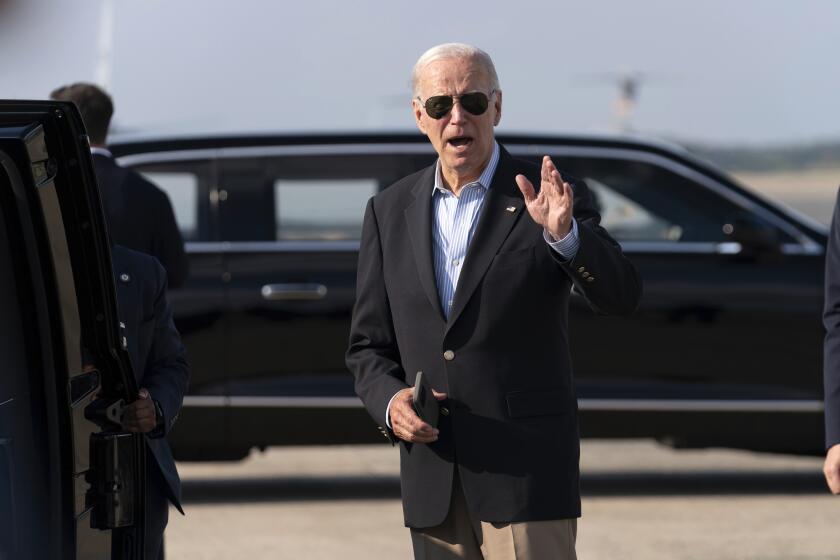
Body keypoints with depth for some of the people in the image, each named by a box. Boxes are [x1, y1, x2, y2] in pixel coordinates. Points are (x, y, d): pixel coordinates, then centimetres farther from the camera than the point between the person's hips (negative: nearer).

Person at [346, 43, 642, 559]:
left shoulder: (549, 199, -1)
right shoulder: (391, 211, 10)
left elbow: (621, 296, -15)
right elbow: (369, 345, 14)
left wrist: (563, 232, -33)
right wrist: (390, 401, -7)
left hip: (527, 476, -4)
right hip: (433, 486, 4)